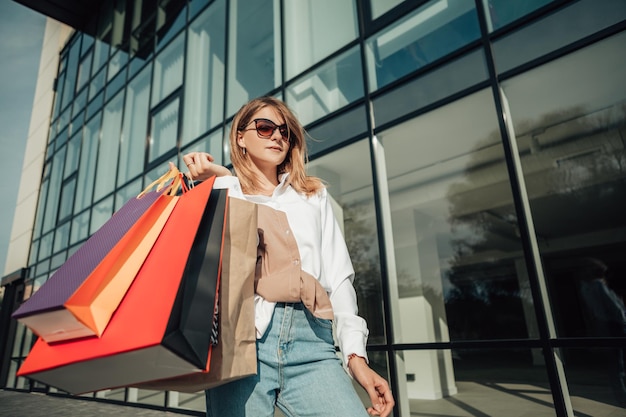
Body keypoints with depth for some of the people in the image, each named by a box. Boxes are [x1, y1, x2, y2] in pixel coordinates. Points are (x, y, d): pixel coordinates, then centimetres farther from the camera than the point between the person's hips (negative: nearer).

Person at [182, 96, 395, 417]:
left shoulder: (314, 195, 21)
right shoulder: (221, 192, 16)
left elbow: (338, 278, 13)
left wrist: (355, 353, 2)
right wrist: (213, 183, -2)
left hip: (311, 343, 2)